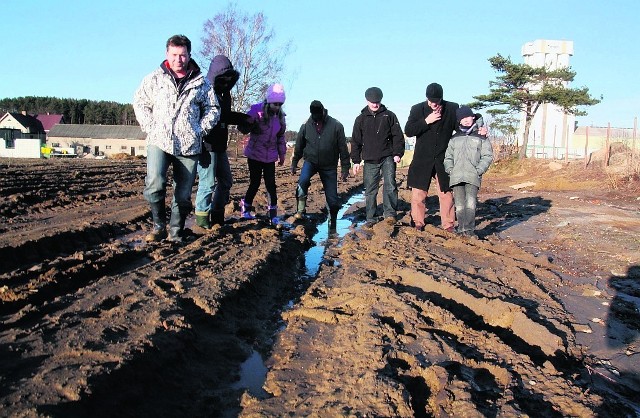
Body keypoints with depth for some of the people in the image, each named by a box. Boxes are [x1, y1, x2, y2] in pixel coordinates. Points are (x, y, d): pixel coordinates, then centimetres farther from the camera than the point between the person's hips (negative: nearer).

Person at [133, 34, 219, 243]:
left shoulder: (201, 82, 9)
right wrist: (150, 127, 2)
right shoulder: (155, 78, 7)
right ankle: (159, 226, -3)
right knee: (154, 185, -22)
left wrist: (201, 129, 3)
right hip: (159, 141, -1)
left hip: (189, 146, 2)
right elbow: (139, 102, 14)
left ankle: (175, 233, 19)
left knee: (183, 195, 4)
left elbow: (213, 109, 16)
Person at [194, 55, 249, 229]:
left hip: (220, 147, 9)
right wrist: (203, 141, -23)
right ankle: (202, 219, 6)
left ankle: (218, 217, 24)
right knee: (208, 184, -6)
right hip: (207, 147, -9)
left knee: (226, 181, 14)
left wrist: (245, 117, 19)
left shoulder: (224, 93, 15)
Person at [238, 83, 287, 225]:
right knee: (255, 182, 1)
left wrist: (282, 153, 19)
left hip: (270, 156, 4)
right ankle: (245, 207, 21)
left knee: (271, 184, -1)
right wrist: (248, 123, -34)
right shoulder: (257, 110, -12)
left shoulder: (280, 116, 4)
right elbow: (242, 128, -13)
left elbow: (280, 136, 16)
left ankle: (273, 212, 7)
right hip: (254, 154, -4)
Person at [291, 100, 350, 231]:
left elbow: (343, 148, -4)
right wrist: (294, 163, 14)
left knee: (332, 198, 2)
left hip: (329, 166, 0)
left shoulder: (336, 126, -10)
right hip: (310, 161, 0)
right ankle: (301, 209, -17)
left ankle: (332, 224, 22)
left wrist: (345, 168, -3)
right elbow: (299, 146, 10)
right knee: (303, 181, -33)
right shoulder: (306, 126, -5)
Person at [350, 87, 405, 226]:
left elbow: (398, 136, 5)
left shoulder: (389, 115, 7)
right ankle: (370, 218, 11)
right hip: (369, 161, 1)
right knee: (370, 190, 3)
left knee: (390, 185, -15)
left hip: (387, 158, -1)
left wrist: (397, 153, -6)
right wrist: (356, 161, 6)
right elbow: (356, 141, 12)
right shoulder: (361, 119, 10)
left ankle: (390, 213, -9)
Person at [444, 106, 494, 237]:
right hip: (456, 176, 3)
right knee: (459, 205, 3)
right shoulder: (454, 138, 18)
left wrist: (479, 170, -8)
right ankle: (461, 228, 8)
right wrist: (450, 170, 1)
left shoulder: (481, 137, 9)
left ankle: (469, 229, -13)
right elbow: (448, 157, 17)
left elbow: (488, 156, 4)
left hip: (473, 176, -3)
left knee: (470, 203, -15)